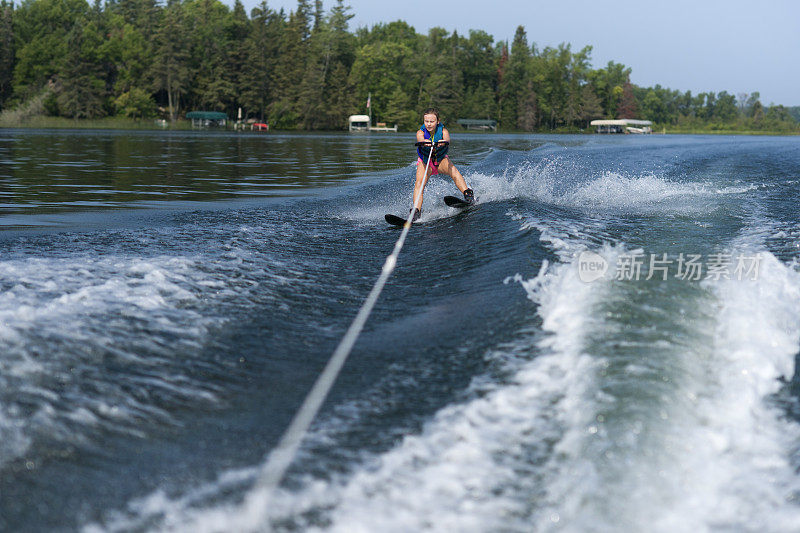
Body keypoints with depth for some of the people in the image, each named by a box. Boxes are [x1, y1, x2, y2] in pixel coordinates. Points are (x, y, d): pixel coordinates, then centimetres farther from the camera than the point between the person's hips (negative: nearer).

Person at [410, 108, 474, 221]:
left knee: (453, 171, -31)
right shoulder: (420, 132, -20)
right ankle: (416, 212, -33)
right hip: (425, 162, 0)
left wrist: (443, 142, -68)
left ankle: (468, 195, -36)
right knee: (419, 183, -25)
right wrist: (425, 142, -68)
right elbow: (420, 139, -43)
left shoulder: (443, 131, -21)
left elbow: (447, 139, -43)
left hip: (441, 160, 0)